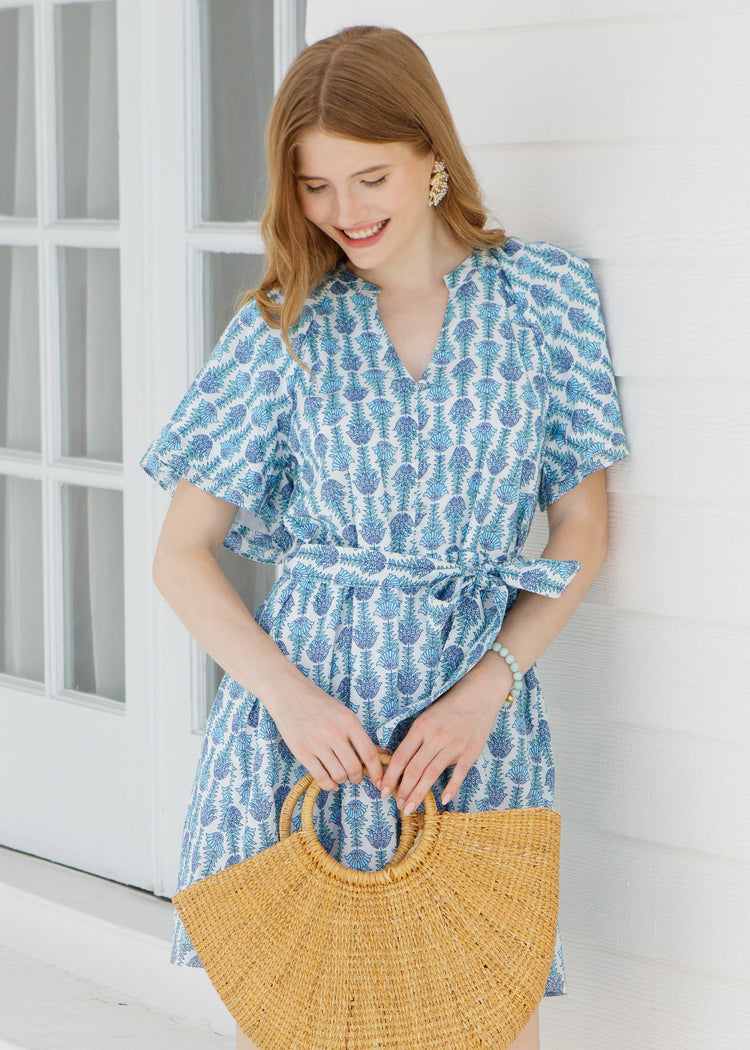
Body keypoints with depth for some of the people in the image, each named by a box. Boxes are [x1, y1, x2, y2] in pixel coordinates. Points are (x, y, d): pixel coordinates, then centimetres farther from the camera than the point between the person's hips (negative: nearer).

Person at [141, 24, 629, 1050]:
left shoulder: (545, 294, 3)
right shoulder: (282, 329, 3)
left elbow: (583, 529, 6)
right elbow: (181, 554, 4)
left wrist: (485, 688, -7)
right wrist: (288, 694, -11)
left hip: (479, 707, 0)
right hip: (303, 709, 0)